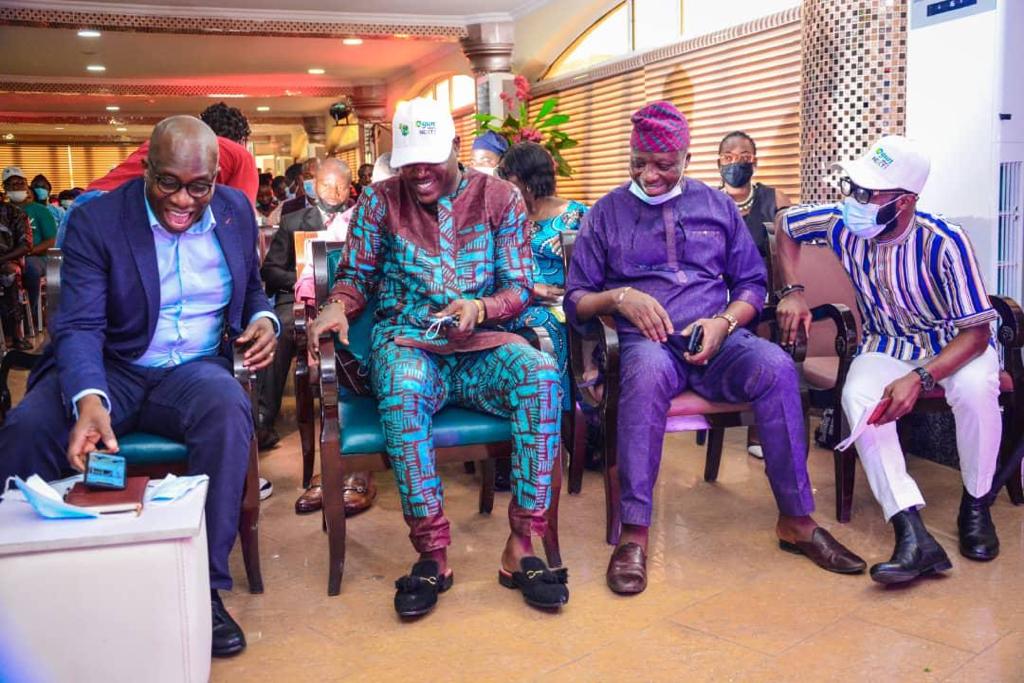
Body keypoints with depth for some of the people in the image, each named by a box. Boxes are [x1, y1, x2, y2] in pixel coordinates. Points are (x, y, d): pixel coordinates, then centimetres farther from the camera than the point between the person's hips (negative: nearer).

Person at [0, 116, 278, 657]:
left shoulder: (237, 211, 4)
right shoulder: (96, 221, -6)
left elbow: (251, 289, 20)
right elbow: (80, 325, -15)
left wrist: (263, 319, -6)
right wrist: (90, 400, -36)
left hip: (194, 369, 1)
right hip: (109, 369, -1)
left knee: (229, 409, -34)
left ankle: (205, 586, -22)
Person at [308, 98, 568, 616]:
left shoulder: (499, 197, 8)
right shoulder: (379, 200, 9)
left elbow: (519, 288, 5)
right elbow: (356, 275, 12)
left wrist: (480, 308, -17)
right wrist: (338, 306, -12)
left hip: (481, 344, 1)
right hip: (406, 342, -1)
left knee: (542, 374, -33)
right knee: (401, 391, -39)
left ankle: (521, 545, -28)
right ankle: (432, 553, -29)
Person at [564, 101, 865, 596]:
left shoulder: (717, 206, 18)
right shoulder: (607, 213, 13)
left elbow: (751, 285, 17)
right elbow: (576, 300, 11)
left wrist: (725, 322, -5)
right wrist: (620, 298, -10)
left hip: (716, 339, 2)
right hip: (646, 342, -2)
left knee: (776, 366, -30)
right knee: (649, 369, -39)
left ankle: (797, 520, -18)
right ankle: (634, 533, -35)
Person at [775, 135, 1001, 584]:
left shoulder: (944, 243, -27)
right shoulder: (844, 225, -14)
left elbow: (975, 332, -24)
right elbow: (786, 225, 8)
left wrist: (919, 378, -40)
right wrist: (792, 292, -4)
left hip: (955, 344, -2)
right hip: (887, 345, 3)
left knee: (975, 389, -38)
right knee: (858, 398, -32)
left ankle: (976, 507, -9)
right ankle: (914, 536, -38)